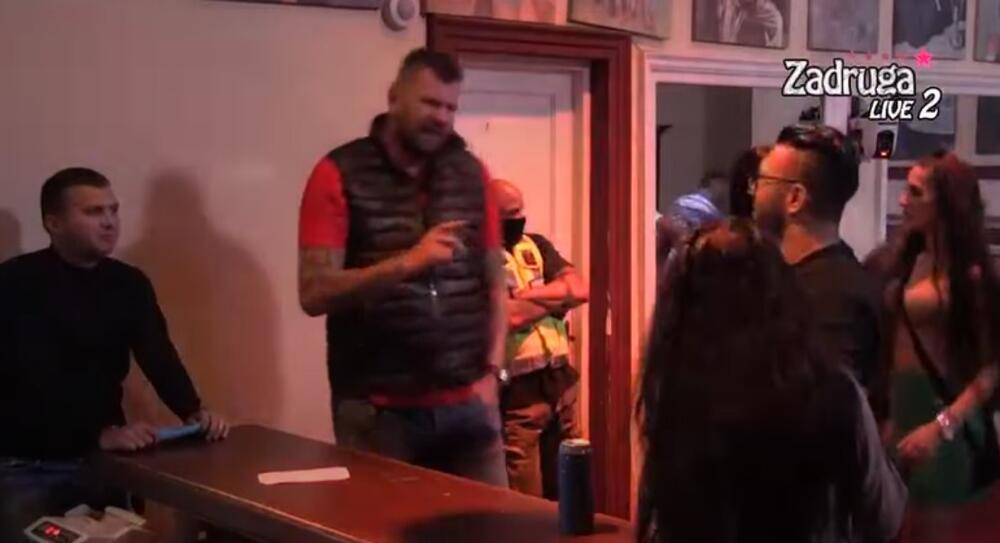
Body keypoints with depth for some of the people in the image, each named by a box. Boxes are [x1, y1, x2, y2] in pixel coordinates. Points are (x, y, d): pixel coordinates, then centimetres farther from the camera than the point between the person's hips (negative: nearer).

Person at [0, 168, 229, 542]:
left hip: (102, 457, 5)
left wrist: (194, 413, -24)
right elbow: (35, 378, -23)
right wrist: (102, 433, -36)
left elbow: (160, 359, -4)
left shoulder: (129, 283, 5)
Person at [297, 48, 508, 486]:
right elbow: (314, 293, -12)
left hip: (467, 402, 4)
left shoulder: (470, 173, 9)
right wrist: (407, 261, -23)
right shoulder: (339, 175, -4)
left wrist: (491, 371, 0)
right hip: (377, 409, -3)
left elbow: (494, 282, 12)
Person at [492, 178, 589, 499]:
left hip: (562, 381, 7)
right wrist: (554, 299, -3)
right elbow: (509, 315, -20)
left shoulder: (536, 245, 13)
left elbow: (580, 290, 2)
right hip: (517, 390, -7)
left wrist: (529, 297, -10)